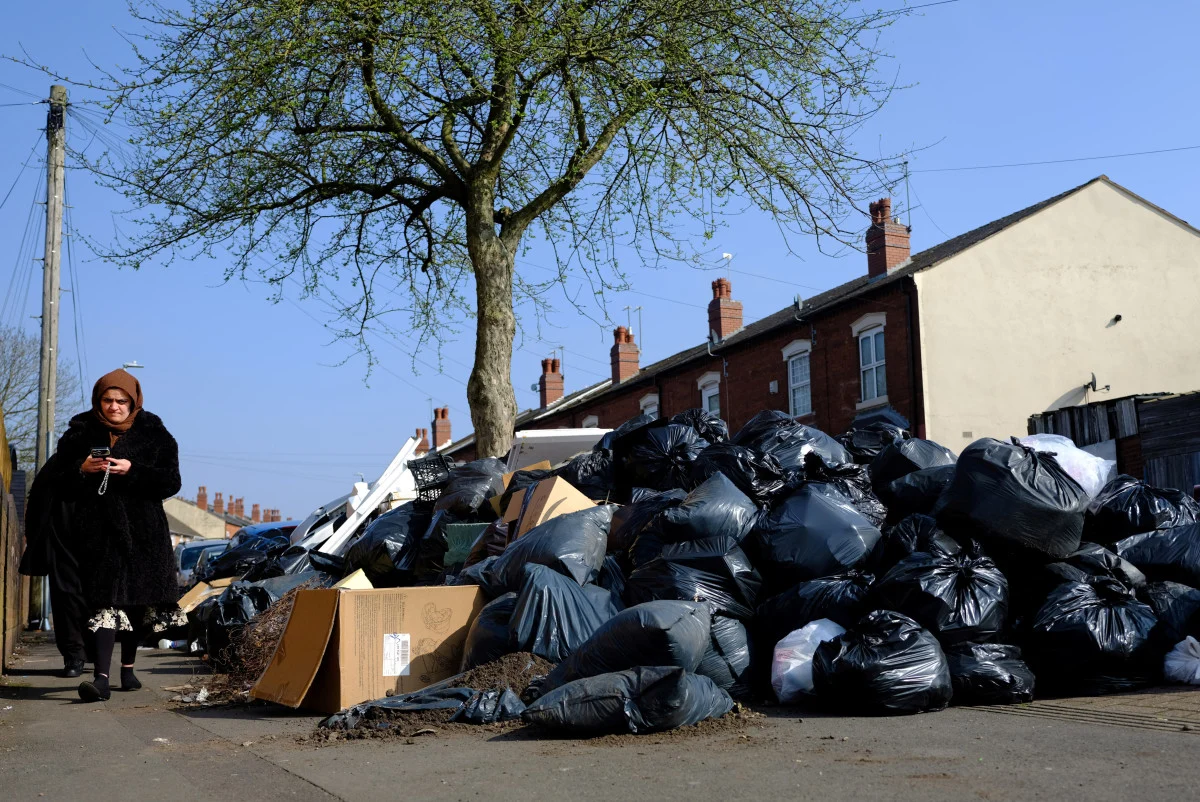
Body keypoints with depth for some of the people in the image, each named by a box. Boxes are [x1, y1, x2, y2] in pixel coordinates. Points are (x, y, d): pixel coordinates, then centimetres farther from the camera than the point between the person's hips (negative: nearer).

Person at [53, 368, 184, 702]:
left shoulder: (154, 434, 3)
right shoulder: (80, 434, 7)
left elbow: (171, 482, -4)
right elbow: (63, 486, 8)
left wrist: (133, 471, -17)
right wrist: (83, 470, -13)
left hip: (143, 530, 1)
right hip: (99, 530, -1)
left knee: (137, 599, 7)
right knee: (106, 600, -10)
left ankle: (128, 667, 26)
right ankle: (102, 677, -15)